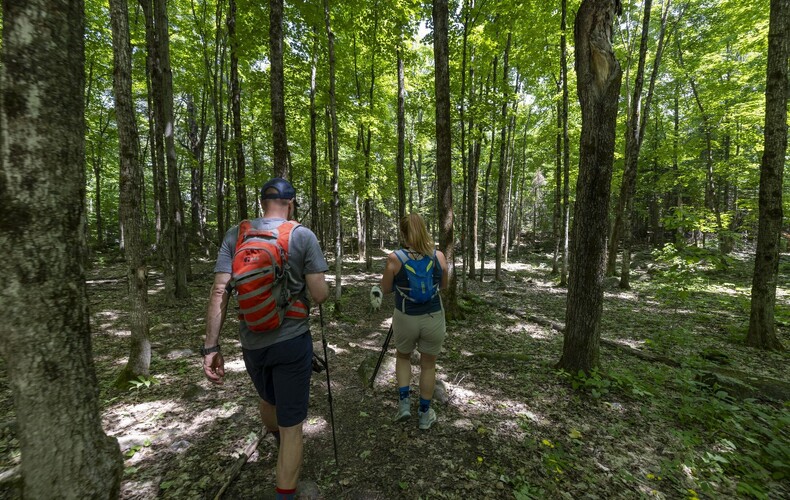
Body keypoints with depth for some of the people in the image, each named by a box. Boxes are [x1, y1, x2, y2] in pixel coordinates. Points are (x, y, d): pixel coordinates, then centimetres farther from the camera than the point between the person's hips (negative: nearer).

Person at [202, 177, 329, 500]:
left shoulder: (236, 235, -3)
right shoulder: (303, 236, -11)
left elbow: (219, 292, -9)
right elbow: (319, 295, -14)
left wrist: (211, 346, -5)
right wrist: (325, 290, 9)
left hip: (251, 342, 5)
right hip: (292, 341, -5)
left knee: (267, 399, 33)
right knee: (291, 425, 11)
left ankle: (277, 442, 63)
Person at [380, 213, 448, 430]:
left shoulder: (394, 258, -14)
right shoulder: (439, 256, -9)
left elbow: (386, 288, -1)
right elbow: (443, 285, 6)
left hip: (405, 318, -1)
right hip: (433, 318, 1)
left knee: (403, 357, 29)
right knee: (428, 364, 20)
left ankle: (404, 402, 21)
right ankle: (425, 414, 33)